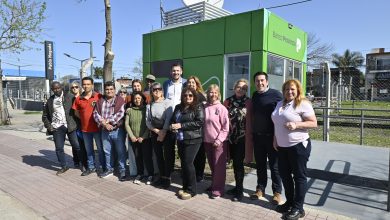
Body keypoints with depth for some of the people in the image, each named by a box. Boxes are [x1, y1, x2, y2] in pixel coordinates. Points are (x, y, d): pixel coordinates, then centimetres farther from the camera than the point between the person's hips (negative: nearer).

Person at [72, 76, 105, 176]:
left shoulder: (99, 96, -8)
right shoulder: (78, 99, 4)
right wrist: (84, 119, 3)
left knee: (100, 148, 7)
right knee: (88, 149, 16)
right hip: (85, 128, 4)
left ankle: (103, 167, 19)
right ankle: (91, 167, 30)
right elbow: (76, 112, 14)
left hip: (97, 127, -4)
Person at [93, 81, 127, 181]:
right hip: (104, 131, 4)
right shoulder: (100, 101, 10)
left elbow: (120, 113, -14)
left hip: (117, 130, -4)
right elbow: (95, 114, 2)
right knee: (107, 152, 15)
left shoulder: (120, 100, -2)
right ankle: (109, 169, 30)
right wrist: (104, 123, -12)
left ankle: (122, 171, 13)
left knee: (121, 152, 2)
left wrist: (108, 121, -16)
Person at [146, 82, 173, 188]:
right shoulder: (149, 105, 10)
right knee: (158, 156, 10)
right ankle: (161, 177, 22)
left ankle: (167, 178, 11)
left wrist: (163, 132, -17)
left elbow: (169, 118, -13)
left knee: (168, 156, -1)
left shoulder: (167, 102, -4)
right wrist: (156, 131, -10)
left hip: (167, 133, -4)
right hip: (154, 133, 4)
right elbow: (147, 121, 4)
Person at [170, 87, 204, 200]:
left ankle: (191, 190, 7)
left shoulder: (198, 108, -6)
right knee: (183, 163, 11)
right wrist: (173, 126, -3)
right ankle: (185, 187, 25)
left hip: (193, 140, -6)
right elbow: (172, 120, 23)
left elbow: (199, 122, -19)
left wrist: (181, 125, -20)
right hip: (180, 139, 6)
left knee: (188, 163, -6)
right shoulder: (178, 107, 13)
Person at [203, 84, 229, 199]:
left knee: (219, 166, 1)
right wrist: (204, 138, 5)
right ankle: (214, 185, 31)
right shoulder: (205, 107, 3)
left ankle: (218, 189, 11)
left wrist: (219, 140, -14)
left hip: (219, 142, -5)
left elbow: (226, 127, -11)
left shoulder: (222, 108, -9)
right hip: (207, 141, 5)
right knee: (212, 165, 16)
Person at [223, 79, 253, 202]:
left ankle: (239, 191, 11)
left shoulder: (248, 102, -3)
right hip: (231, 137, 4)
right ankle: (238, 187, 28)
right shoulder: (228, 101, 5)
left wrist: (249, 138, -5)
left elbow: (249, 121, -4)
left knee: (238, 163, -1)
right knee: (235, 162, 13)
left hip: (242, 137, -3)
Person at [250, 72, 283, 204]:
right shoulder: (255, 95, 9)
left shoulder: (275, 94, -9)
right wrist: (252, 131, 11)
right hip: (257, 136, 5)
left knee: (274, 165, 6)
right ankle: (260, 189, 26)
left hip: (272, 136, -5)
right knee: (260, 164, 14)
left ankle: (277, 192, 19)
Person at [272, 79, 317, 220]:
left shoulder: (303, 104, -10)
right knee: (284, 174, 15)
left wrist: (296, 124, -25)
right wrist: (275, 139, 12)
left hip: (298, 145, -7)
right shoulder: (280, 104, 12)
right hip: (282, 146, 8)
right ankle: (289, 202, 31)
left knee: (299, 176, 4)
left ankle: (298, 208, 15)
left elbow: (313, 123, -13)